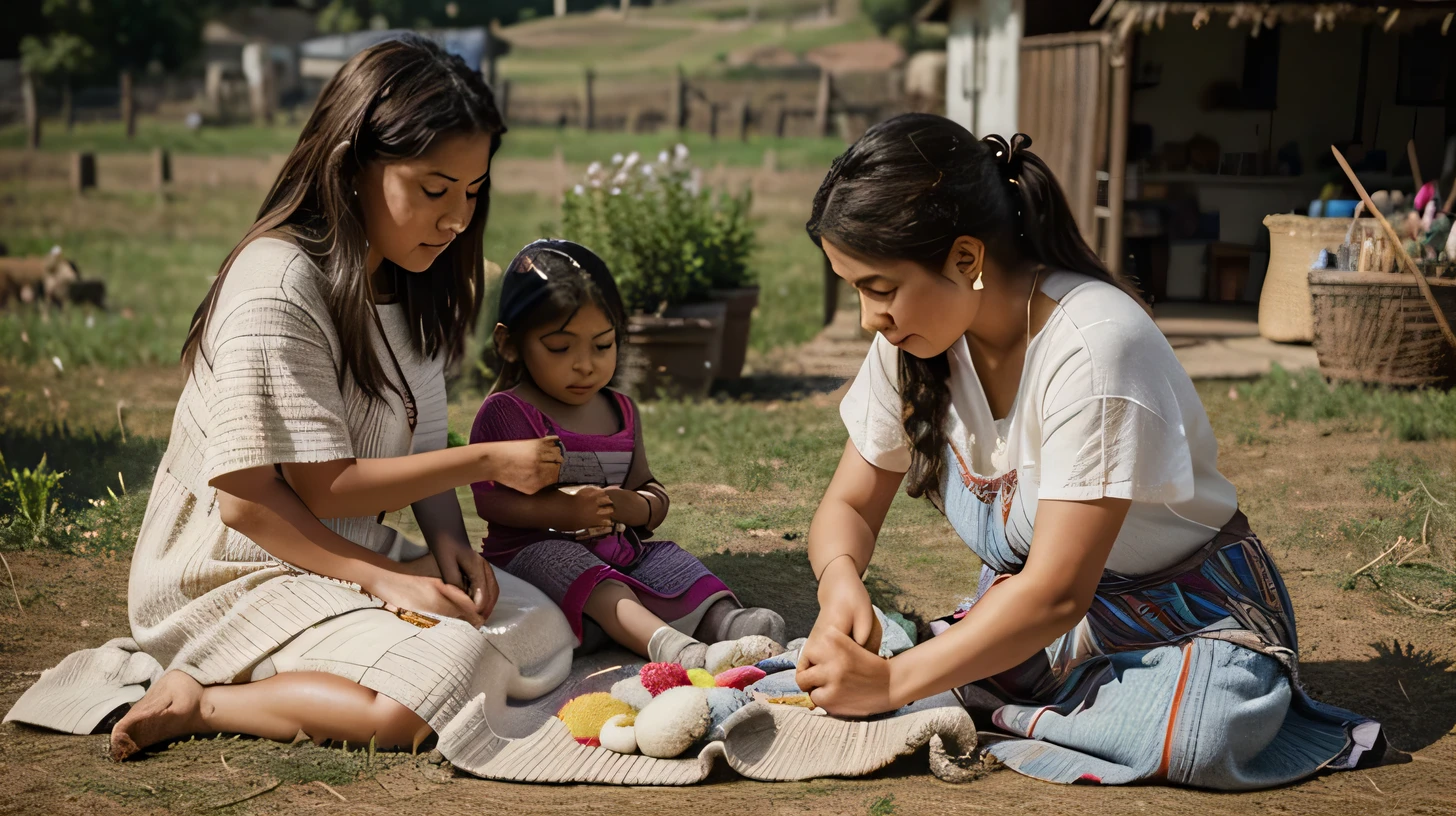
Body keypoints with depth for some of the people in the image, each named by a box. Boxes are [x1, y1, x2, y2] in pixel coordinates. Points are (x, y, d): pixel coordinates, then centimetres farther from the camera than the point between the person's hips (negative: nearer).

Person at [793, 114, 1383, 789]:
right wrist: (840, 581, -23)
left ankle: (996, 709, -17)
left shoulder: (1093, 345, -29)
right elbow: (850, 505, 1)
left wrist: (893, 682, -34)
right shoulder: (911, 341, -8)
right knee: (848, 658, -19)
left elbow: (1057, 593, -30)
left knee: (1201, 731, -38)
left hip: (1186, 623, -5)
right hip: (1025, 621, 5)